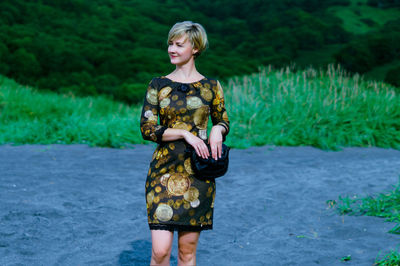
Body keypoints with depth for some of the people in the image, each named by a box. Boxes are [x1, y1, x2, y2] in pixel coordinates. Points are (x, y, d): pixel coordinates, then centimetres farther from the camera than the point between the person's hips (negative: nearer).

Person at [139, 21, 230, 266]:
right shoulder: (158, 85, 3)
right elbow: (147, 128, -3)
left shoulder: (211, 86, 5)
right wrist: (185, 133, -15)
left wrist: (217, 129, -9)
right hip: (165, 171, -1)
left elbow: (224, 122, 15)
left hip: (198, 174, 1)